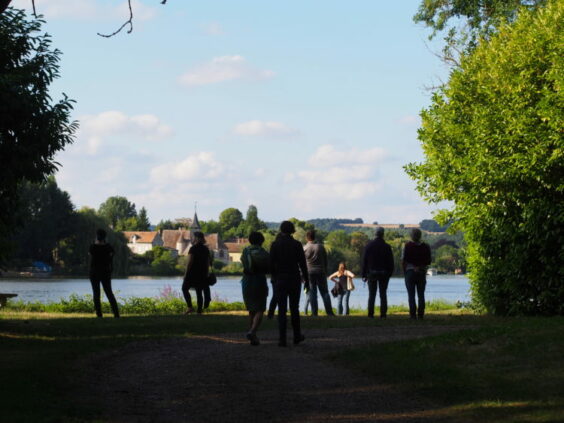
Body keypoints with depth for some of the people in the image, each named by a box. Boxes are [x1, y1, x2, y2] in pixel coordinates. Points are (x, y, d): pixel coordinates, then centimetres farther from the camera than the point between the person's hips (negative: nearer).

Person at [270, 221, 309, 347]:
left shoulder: (275, 244, -4)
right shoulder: (297, 245, -4)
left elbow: (272, 264, -4)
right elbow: (302, 264, -3)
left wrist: (274, 277, 9)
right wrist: (306, 279, 5)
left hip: (280, 280, -1)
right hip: (294, 279, 1)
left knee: (282, 310, 0)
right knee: (294, 308, 15)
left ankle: (282, 339, -8)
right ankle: (297, 336, 22)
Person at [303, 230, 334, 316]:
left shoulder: (304, 248, -2)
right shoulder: (321, 247, 3)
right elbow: (325, 260, 7)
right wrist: (325, 272, 15)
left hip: (309, 272, -1)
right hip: (321, 272, 1)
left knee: (312, 292, 2)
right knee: (324, 292, 6)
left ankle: (314, 312, -3)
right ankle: (329, 311, 2)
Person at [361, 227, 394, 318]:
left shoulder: (369, 245, -1)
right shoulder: (387, 246, -3)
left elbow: (364, 261, -1)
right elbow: (391, 262, -1)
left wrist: (364, 274, 3)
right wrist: (389, 273, 8)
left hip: (371, 273, 0)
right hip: (384, 273, 0)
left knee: (371, 294, 5)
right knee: (383, 294, 4)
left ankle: (370, 314, -1)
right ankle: (383, 314, -2)